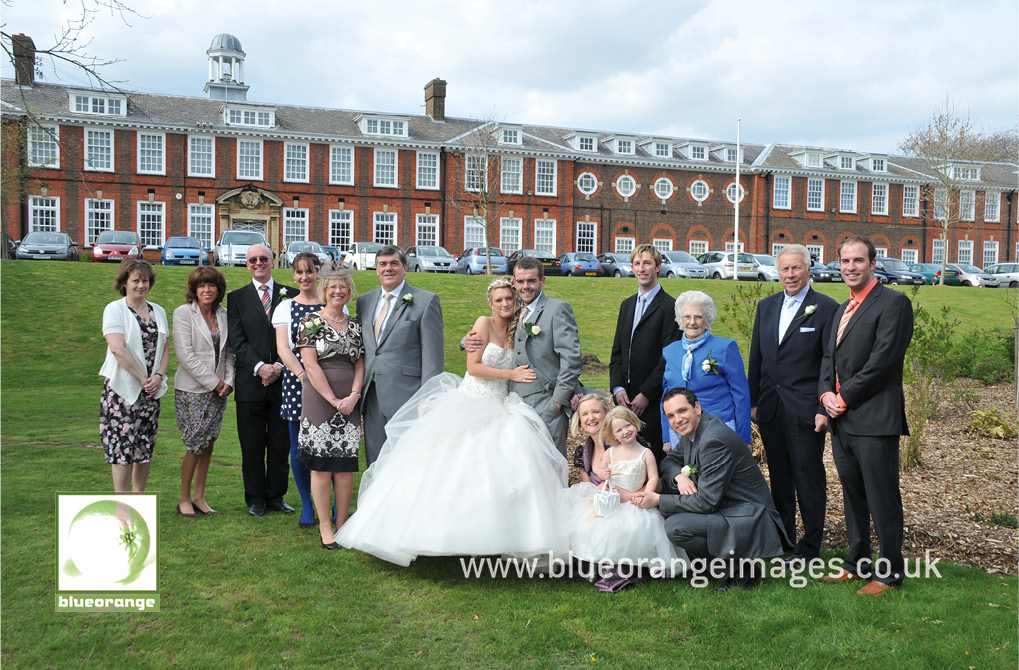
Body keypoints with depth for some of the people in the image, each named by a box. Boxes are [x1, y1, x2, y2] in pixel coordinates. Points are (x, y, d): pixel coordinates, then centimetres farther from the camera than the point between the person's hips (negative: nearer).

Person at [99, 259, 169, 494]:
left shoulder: (158, 311, 13)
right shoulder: (115, 309, -4)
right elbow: (118, 349, -14)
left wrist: (158, 376, -4)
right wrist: (142, 378, -14)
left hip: (151, 389, 5)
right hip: (123, 388, -5)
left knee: (145, 445, 9)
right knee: (123, 446, -6)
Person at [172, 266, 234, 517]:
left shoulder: (223, 315, 8)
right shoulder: (183, 313, -6)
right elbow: (185, 354, -12)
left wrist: (228, 381, -3)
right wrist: (213, 382, -12)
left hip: (218, 391, 5)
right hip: (192, 390, -5)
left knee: (209, 444, 8)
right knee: (195, 446, -4)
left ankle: (199, 498, 19)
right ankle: (184, 499, 12)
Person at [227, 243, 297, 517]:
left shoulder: (290, 295, 8)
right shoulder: (237, 297, 8)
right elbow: (237, 340, -1)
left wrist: (279, 366, -11)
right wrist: (260, 367, -14)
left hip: (283, 380, 0)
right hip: (251, 382, 0)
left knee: (280, 444, 7)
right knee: (252, 446, 5)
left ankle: (276, 496, 19)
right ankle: (256, 499, 17)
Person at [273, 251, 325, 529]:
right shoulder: (285, 307, 10)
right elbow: (283, 348, 1)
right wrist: (304, 376, -13)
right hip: (296, 382, 1)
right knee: (299, 446, 4)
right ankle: (307, 506, 18)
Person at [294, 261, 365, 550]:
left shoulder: (355, 326, 12)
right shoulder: (310, 322, -1)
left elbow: (359, 364, 10)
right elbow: (311, 366, -8)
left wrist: (353, 396, -7)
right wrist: (334, 401, -11)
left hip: (350, 403, 4)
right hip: (319, 400, -4)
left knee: (346, 466, 5)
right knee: (321, 464, 0)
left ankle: (342, 524, 16)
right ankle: (325, 526, 10)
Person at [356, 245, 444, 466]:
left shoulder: (426, 301, -3)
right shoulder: (364, 301, 14)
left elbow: (433, 355, -7)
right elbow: (360, 347, 17)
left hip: (406, 397, -5)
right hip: (371, 397, 6)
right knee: (375, 462, 12)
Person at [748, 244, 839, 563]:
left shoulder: (826, 308, -6)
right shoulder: (766, 306, 11)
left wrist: (824, 409, -14)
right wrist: (753, 401, 10)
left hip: (805, 408, -5)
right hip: (770, 407, 5)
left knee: (809, 479, 3)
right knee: (779, 477, 15)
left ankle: (810, 546, 16)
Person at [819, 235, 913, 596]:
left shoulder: (893, 303, -9)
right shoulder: (841, 310, 19)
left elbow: (882, 360, -17)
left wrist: (844, 397, -13)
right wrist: (826, 393, 0)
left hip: (874, 419, -8)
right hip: (841, 420, 8)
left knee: (882, 499, 0)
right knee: (852, 496, 17)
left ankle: (889, 573, 12)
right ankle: (857, 563, 30)